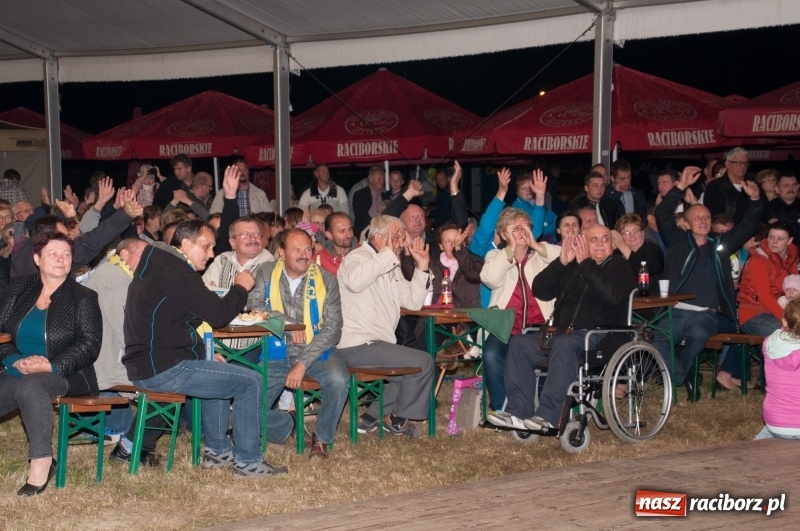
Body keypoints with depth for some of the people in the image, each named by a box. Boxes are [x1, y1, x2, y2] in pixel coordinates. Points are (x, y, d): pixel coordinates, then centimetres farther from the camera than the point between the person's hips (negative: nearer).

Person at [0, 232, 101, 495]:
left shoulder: (83, 297, 4)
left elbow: (89, 344, -5)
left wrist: (50, 366, -18)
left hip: (65, 374, -4)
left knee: (31, 386, -36)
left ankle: (41, 463, -33)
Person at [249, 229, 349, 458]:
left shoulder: (326, 280, -3)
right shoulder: (266, 273, 1)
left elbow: (333, 329, -9)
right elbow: (254, 307, -12)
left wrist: (303, 364, -18)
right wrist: (289, 322, -20)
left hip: (315, 352, -1)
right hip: (276, 354, 1)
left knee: (338, 380, -31)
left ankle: (322, 437, -5)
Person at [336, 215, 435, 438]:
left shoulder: (391, 267, 21)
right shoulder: (358, 257, -8)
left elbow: (413, 302, 14)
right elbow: (354, 281, -33)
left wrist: (422, 267, 6)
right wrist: (388, 254, -29)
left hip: (376, 342, 10)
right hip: (356, 345, -10)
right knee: (422, 363, -13)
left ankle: (372, 417, 15)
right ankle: (398, 420, 5)